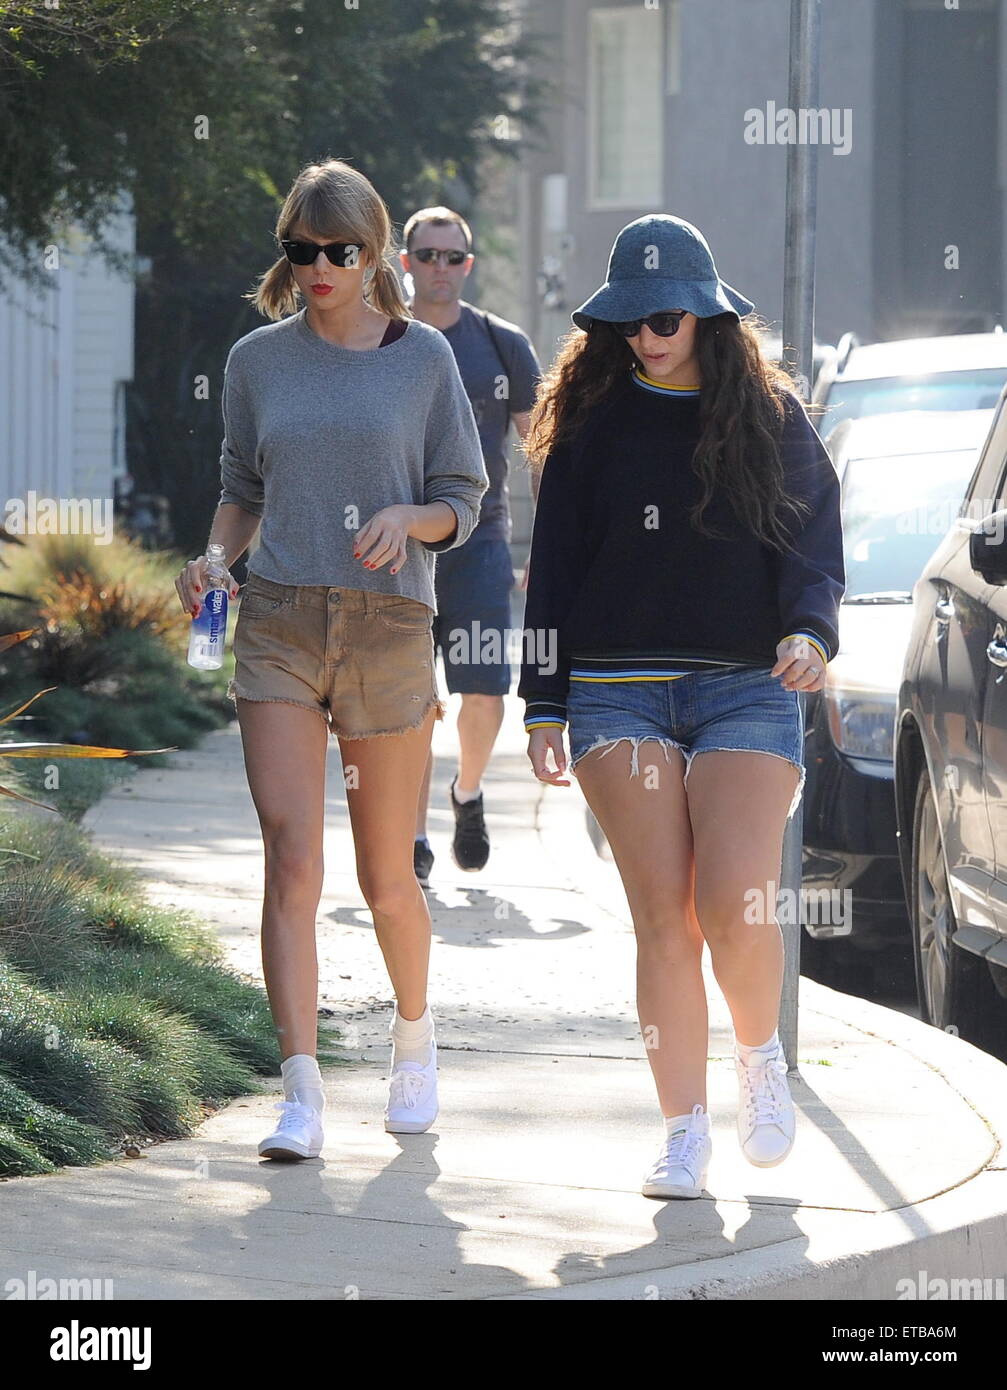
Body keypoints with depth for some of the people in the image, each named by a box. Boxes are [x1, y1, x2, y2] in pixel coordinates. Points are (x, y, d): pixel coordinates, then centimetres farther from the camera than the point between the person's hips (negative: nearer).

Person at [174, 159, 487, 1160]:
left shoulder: (422, 358, 3)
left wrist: (408, 519, -15)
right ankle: (301, 1093, -16)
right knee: (291, 855, -14)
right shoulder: (258, 360, 9)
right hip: (279, 624, 1)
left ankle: (414, 1034, 36)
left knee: (385, 876, 7)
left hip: (390, 626, -1)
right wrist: (214, 556, -2)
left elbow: (463, 503, 6)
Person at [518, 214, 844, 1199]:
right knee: (663, 915, -6)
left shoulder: (771, 419, 8)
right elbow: (554, 568, 11)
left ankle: (759, 1056, 14)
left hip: (746, 692, -1)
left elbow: (814, 546, 5)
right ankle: (684, 1129, 0)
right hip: (618, 695, 1)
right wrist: (543, 707, 5)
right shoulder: (593, 425, 10)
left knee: (735, 904, -15)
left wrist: (808, 632, -17)